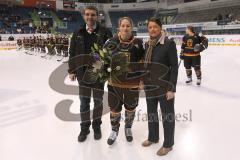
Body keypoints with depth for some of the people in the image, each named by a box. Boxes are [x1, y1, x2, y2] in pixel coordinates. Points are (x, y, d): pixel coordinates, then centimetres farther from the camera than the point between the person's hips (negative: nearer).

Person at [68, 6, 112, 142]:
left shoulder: (105, 32, -5)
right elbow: (72, 53, 7)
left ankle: (97, 126, 32)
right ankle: (84, 127, 30)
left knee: (98, 101, 12)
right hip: (82, 73, 2)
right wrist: (72, 70, 3)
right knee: (84, 102, 11)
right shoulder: (78, 33, 4)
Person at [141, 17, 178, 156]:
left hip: (164, 86, -6)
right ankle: (153, 137, 42)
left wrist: (171, 88, -17)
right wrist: (143, 80, 12)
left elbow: (174, 67, -15)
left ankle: (168, 144, 29)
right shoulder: (147, 44, 6)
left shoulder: (169, 43, -13)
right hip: (149, 85, 7)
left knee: (167, 115, 9)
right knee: (151, 113, 20)